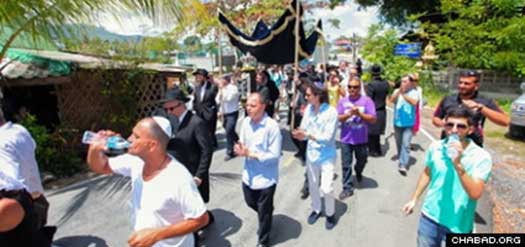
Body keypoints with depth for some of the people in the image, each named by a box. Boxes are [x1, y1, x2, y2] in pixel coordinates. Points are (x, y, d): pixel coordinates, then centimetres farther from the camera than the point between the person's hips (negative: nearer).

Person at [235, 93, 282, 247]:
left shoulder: (272, 126, -22)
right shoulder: (245, 122, -4)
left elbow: (275, 155, -22)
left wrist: (250, 154, -25)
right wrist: (240, 149, -17)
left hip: (266, 178, -6)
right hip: (249, 175, 6)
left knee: (264, 212, 14)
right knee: (250, 202, 27)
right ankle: (265, 216, 59)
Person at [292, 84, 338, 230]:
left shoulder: (331, 112, -21)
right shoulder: (309, 108, -8)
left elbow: (327, 138, -24)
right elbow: (304, 129, -4)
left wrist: (307, 135, -33)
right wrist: (299, 134, -27)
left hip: (326, 155, -5)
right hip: (311, 153, 5)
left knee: (326, 188, -5)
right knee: (313, 185, 18)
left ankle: (330, 214, 23)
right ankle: (316, 210, 42)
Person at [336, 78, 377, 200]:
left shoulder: (366, 100, -7)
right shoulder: (342, 101, -1)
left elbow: (373, 119, -12)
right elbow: (338, 118, -5)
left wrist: (359, 113, -24)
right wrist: (349, 114, -22)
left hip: (361, 139, 0)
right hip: (346, 139, 0)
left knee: (362, 161, 21)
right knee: (346, 165, 4)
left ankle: (358, 171, 54)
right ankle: (347, 188, 16)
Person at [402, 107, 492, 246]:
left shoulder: (481, 157, -16)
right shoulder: (435, 147, -6)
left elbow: (475, 194, -25)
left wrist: (458, 164, -34)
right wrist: (414, 199, 14)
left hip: (458, 226, -3)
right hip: (430, 217, 3)